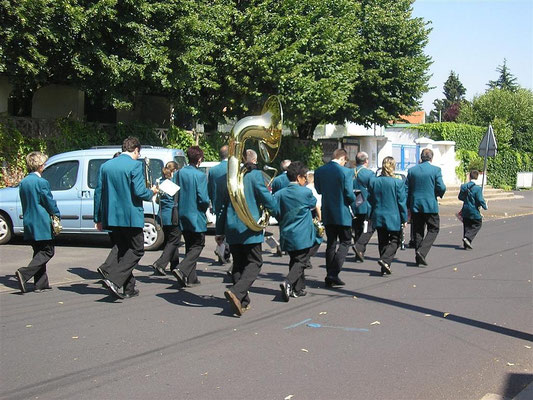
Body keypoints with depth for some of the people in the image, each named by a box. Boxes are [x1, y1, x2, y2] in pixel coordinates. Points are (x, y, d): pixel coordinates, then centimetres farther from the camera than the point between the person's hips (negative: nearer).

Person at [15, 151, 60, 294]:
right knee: (47, 251, 0)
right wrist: (57, 215, 5)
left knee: (39, 252, 14)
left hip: (29, 223, 8)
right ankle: (24, 273, -15)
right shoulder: (42, 182, -15)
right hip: (42, 224, -8)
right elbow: (50, 203, -11)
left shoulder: (22, 183, 9)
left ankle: (41, 283, 13)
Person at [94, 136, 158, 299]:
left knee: (123, 249, 16)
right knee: (137, 250, 5)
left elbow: (98, 193, 10)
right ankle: (114, 279, -12)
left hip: (112, 217, 7)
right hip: (131, 217, -7)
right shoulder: (135, 165, -11)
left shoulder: (106, 166, 9)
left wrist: (98, 218, 16)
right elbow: (139, 192, -18)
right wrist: (151, 192, 4)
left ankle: (129, 288, 18)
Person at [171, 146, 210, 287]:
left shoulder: (179, 173, 1)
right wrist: (206, 206, 3)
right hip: (196, 217, -6)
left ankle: (191, 278, 18)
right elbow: (203, 199, -18)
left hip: (183, 216, 6)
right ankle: (182, 269, -14)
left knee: (190, 246, 16)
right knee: (197, 245, 5)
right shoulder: (200, 176, -16)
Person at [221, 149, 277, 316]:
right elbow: (267, 198, -9)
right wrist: (279, 212, 11)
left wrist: (221, 230, 21)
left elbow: (224, 203, 15)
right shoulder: (255, 175, -7)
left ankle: (242, 301, 14)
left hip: (232, 227, 6)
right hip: (249, 227, -6)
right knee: (254, 262, 0)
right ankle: (236, 293, -21)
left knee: (238, 263, 14)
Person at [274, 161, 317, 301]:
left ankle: (298, 288, 20)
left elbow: (277, 214, 3)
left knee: (294, 260, 18)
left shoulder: (279, 194, -2)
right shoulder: (306, 192, -12)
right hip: (302, 235, -5)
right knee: (301, 262, 0)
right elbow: (313, 204, 9)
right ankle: (288, 282, -22)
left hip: (286, 235, 5)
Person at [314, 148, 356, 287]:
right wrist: (353, 199, 6)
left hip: (327, 213, 5)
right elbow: (349, 194, -15)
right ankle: (333, 274, -7)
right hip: (342, 213, -5)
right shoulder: (346, 172, -14)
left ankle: (330, 277, 16)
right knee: (345, 242, 6)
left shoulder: (319, 171, 1)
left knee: (330, 243, 14)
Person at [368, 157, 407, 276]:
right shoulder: (398, 183, -11)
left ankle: (385, 268, 14)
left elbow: (370, 200, 5)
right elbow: (402, 202, -8)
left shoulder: (373, 182, -1)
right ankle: (385, 260, -14)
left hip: (378, 217, 4)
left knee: (383, 242, 12)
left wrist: (371, 216, 15)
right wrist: (404, 218, 1)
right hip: (393, 218, -4)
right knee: (395, 240, 9)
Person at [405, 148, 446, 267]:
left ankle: (419, 258, 13)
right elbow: (441, 187, -11)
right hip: (430, 205, -4)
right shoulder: (436, 170, -6)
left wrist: (408, 206, 10)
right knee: (433, 229, 8)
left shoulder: (412, 170, 4)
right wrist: (440, 194, 12)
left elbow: (406, 189, 4)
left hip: (415, 205, 4)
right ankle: (422, 251, -11)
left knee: (418, 231, 11)